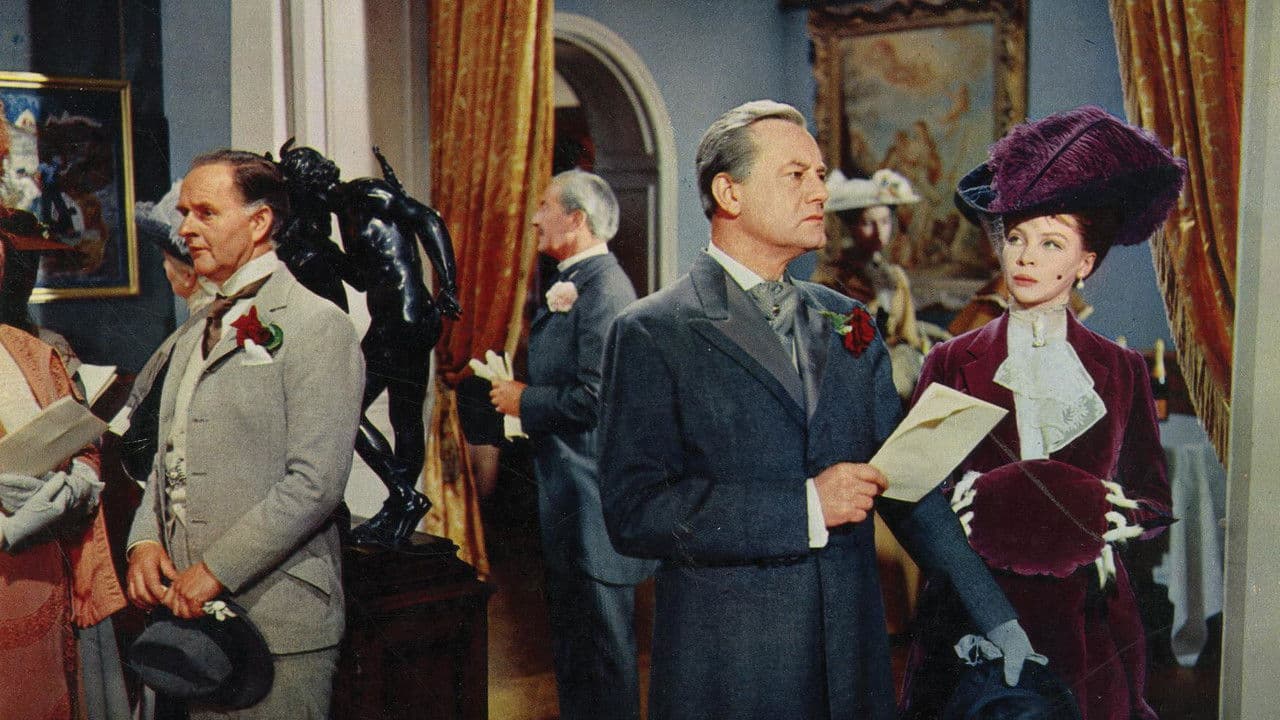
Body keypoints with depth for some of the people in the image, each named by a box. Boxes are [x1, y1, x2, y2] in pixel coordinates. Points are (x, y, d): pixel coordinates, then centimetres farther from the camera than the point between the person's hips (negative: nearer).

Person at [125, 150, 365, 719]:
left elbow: (314, 483, -17)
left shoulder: (318, 326, -10)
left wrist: (217, 571, -16)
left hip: (277, 618, -7)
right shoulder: (193, 336, 18)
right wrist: (144, 541, 2)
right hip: (188, 608, 7)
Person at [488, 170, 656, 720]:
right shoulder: (570, 283, 14)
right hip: (568, 493, 10)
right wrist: (519, 390, 4)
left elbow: (596, 399, -25)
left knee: (603, 639, 1)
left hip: (594, 494, -10)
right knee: (570, 629, 20)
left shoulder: (604, 288, -18)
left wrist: (525, 401, -13)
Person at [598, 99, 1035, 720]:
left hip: (854, 660, 5)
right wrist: (806, 506, -18)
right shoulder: (651, 335, -8)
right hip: (727, 668, -5)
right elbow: (633, 511, -16)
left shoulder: (848, 323, 10)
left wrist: (997, 621, 4)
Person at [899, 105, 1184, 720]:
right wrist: (975, 501, -18)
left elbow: (1155, 503, 6)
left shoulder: (1120, 370, 4)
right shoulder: (952, 364, 2)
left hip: (1087, 620, 1)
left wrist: (1100, 515, -14)